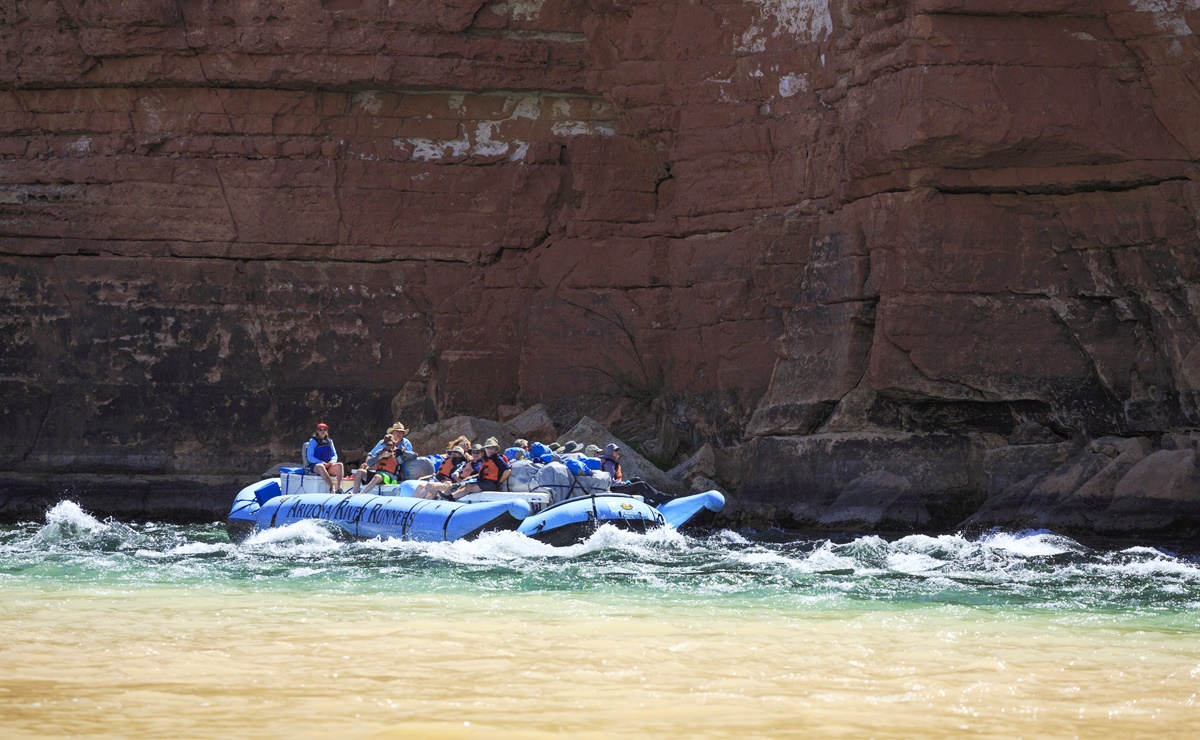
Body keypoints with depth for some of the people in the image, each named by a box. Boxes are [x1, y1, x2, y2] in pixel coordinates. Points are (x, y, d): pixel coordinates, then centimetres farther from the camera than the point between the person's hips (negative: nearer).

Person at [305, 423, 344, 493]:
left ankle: (339, 487, -44)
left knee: (339, 465, -29)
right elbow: (310, 458, -2)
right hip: (316, 465, -4)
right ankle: (332, 487, -49)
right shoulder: (313, 441, 7)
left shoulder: (329, 441, 21)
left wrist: (332, 461, -6)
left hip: (329, 466, 4)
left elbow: (335, 455, 18)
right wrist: (322, 463, -16)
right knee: (321, 467, -42)